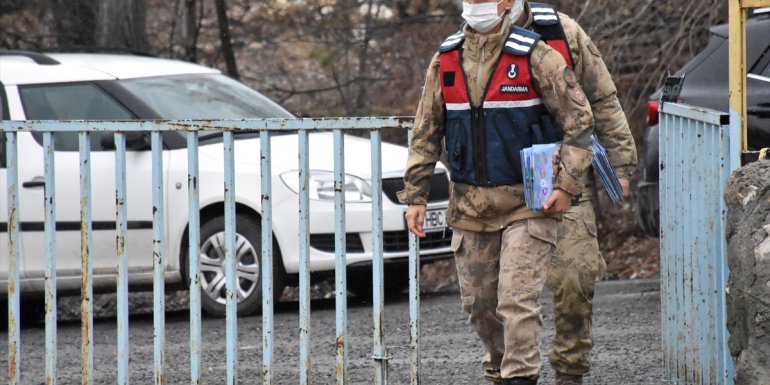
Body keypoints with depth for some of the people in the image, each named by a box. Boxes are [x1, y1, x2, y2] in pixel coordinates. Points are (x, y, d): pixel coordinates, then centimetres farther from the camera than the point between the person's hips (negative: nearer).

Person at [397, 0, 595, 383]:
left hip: (527, 203, -5)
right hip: (470, 205, 5)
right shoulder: (445, 60, 6)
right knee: (478, 302, 11)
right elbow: (425, 133, 12)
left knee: (517, 300, -12)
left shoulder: (535, 57, -8)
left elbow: (578, 120, -6)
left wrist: (567, 185, -12)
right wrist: (415, 195, 7)